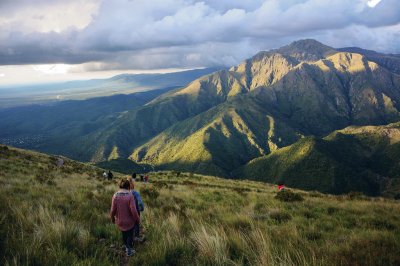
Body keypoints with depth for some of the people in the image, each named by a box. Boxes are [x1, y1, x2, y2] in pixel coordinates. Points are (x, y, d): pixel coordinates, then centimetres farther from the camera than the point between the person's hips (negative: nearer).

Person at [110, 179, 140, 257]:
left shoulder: (115, 195, -15)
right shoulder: (130, 196, -22)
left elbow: (113, 210, -13)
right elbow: (133, 210, -24)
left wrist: (112, 218, 6)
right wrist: (138, 219, -8)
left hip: (120, 221, 3)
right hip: (129, 221, -3)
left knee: (124, 234, 28)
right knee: (130, 235, 22)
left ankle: (126, 247, 47)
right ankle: (129, 251, 35)